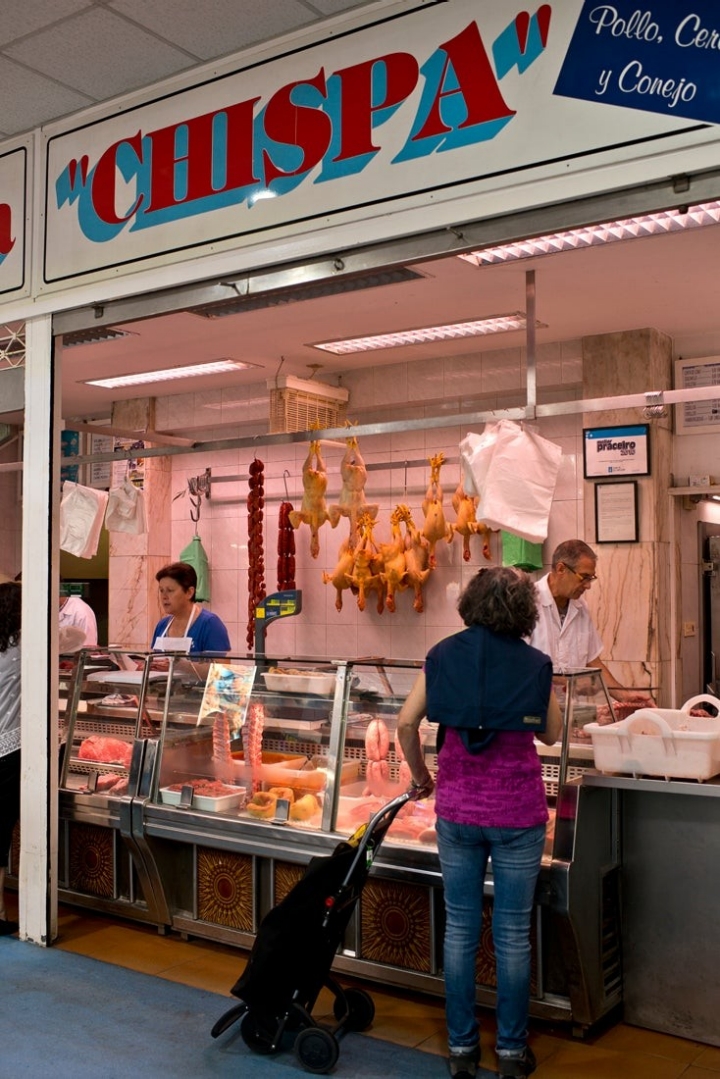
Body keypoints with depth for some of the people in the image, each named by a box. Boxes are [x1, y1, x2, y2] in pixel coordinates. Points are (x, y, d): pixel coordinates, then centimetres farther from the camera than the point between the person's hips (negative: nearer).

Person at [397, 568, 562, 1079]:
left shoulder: (444, 654, -1)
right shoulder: (536, 663, -5)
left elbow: (406, 723, -2)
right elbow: (550, 734, 6)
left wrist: (421, 777, 12)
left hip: (457, 809, 2)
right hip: (518, 812, -1)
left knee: (460, 928, 13)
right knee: (513, 934, 10)